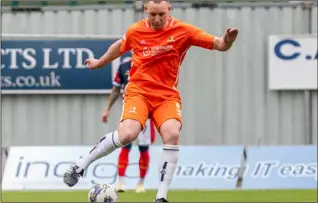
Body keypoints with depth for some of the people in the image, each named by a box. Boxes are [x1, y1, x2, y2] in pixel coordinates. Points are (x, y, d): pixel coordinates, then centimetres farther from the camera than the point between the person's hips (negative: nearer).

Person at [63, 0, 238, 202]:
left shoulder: (183, 31, -6)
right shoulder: (135, 31, -1)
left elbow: (219, 45, -9)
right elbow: (120, 46, 22)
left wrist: (227, 41, -33)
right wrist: (99, 63, 36)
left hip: (167, 95, 1)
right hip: (138, 90, 0)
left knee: (172, 135, -27)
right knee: (127, 134, -27)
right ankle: (81, 165, -7)